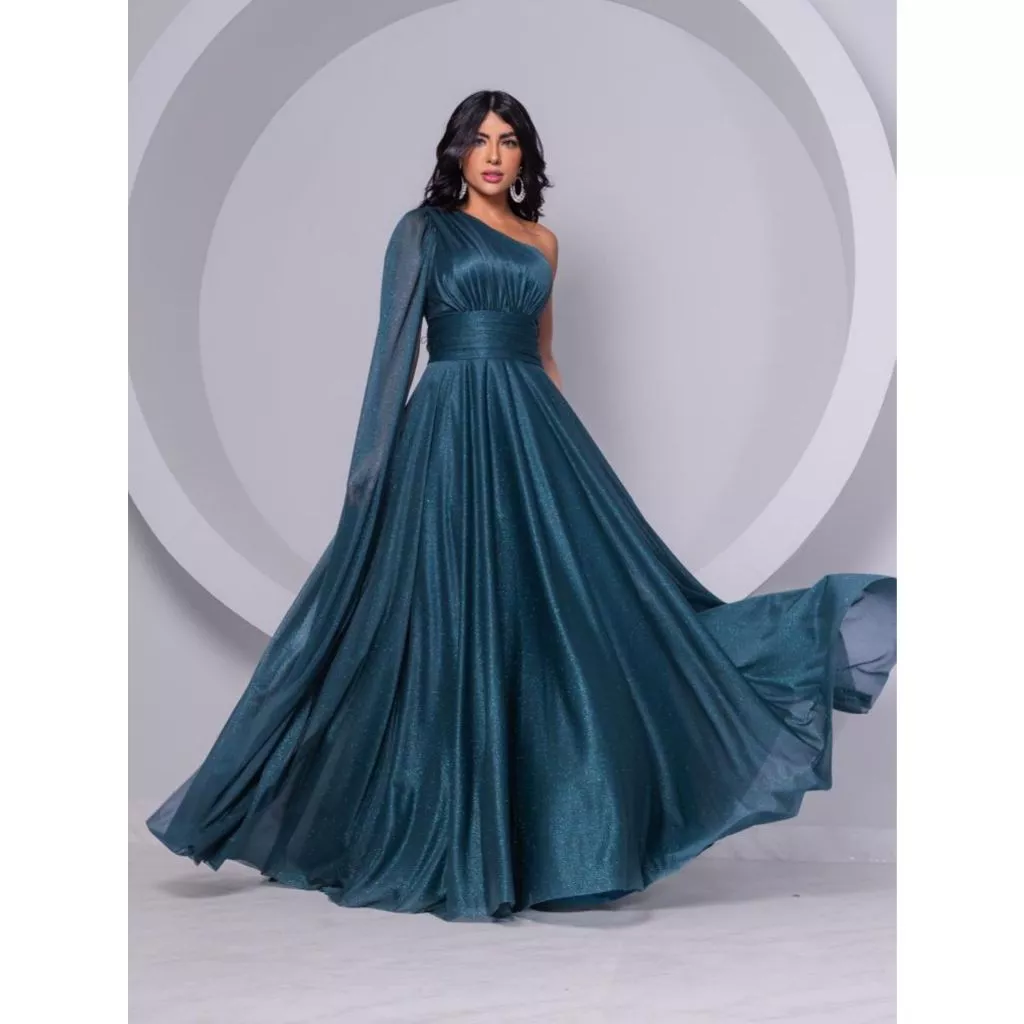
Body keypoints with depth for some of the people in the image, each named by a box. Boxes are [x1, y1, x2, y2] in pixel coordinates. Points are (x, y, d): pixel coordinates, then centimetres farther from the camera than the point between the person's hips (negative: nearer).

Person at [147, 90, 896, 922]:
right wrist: (372, 462, -11)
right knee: (453, 624, -3)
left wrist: (575, 452, 16)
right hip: (452, 431, -5)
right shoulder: (423, 230, 2)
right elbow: (395, 347, -4)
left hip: (534, 430, 5)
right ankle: (454, 848, 9)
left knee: (575, 606, 1)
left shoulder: (541, 242, 17)